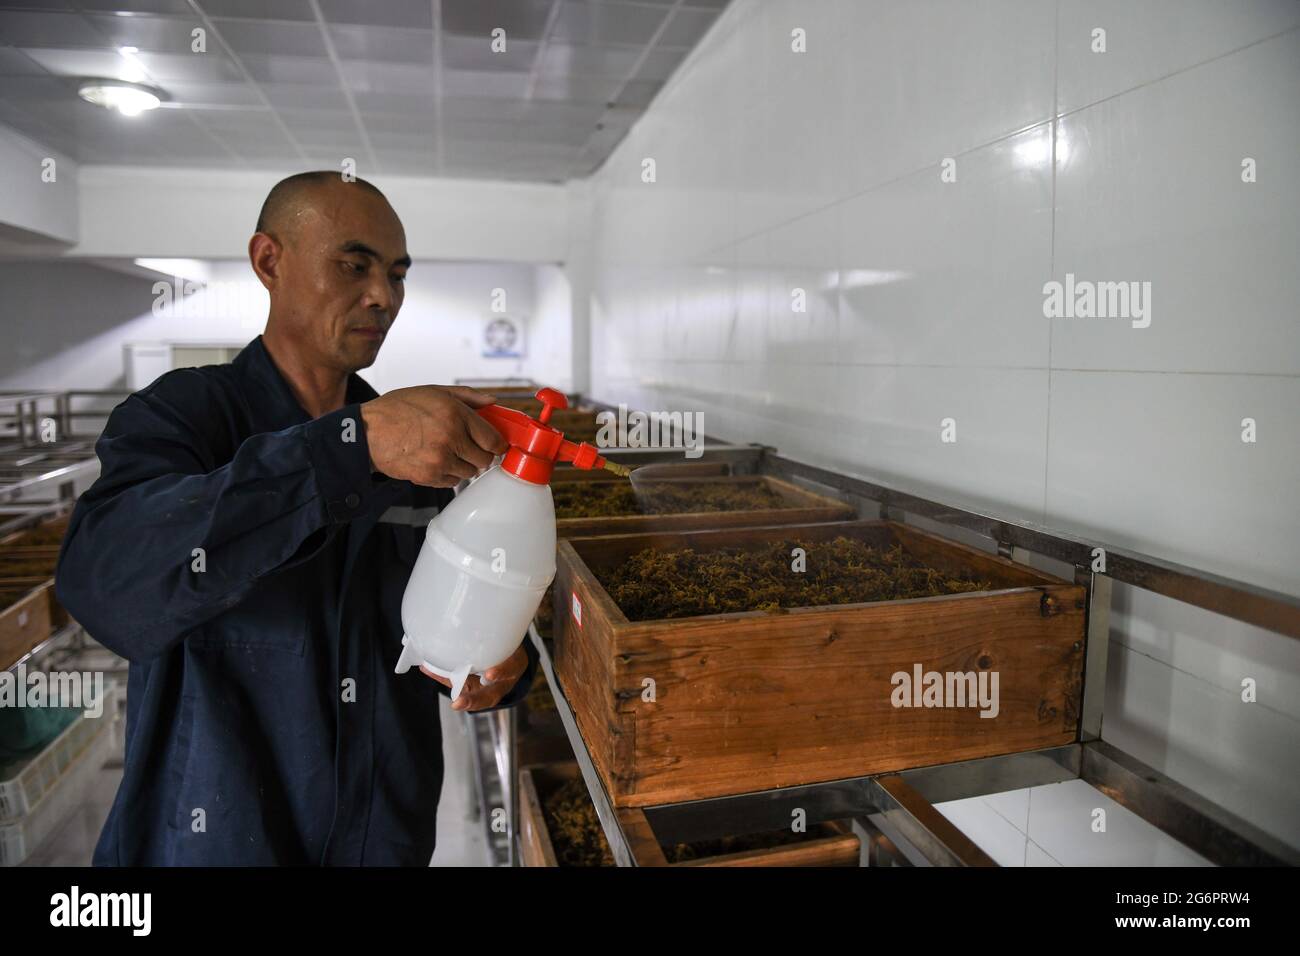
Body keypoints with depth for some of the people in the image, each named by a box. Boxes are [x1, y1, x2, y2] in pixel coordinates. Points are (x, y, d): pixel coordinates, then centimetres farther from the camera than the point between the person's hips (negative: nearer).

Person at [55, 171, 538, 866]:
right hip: (210, 841, -3)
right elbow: (106, 586, -32)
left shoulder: (417, 442, -1)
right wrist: (357, 441, -39)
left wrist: (503, 670, -17)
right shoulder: (177, 413, -13)